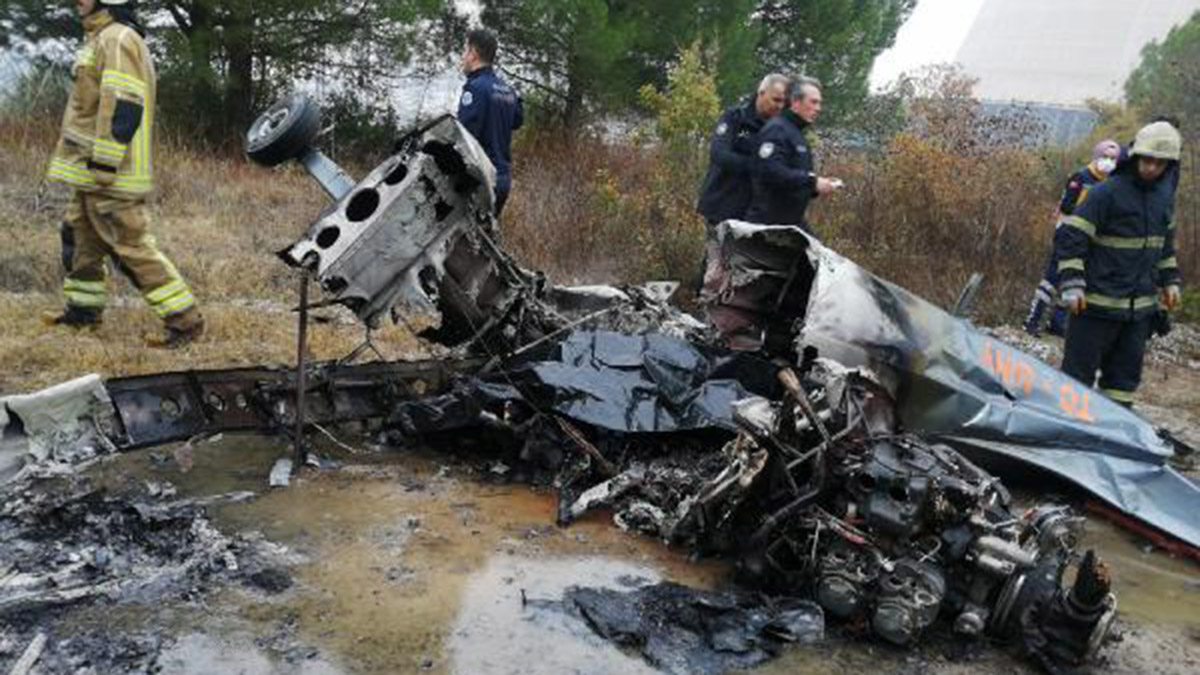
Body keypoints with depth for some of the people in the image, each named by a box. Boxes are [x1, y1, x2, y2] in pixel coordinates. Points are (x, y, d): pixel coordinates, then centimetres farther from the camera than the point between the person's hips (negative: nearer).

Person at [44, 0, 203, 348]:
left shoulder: (119, 39, -14)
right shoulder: (99, 39, 19)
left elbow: (121, 108, -23)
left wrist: (103, 164, -24)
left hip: (110, 174, -10)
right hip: (92, 170, 10)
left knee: (132, 247, -9)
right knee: (83, 237, 19)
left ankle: (186, 320, -6)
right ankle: (84, 309, 33)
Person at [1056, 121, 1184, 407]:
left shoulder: (1165, 196, 11)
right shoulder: (1107, 193, -11)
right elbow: (1070, 238, -13)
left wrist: (1169, 280, 21)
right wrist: (1072, 285, -19)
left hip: (1140, 306, 7)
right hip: (1097, 303, -7)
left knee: (1126, 373, 11)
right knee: (1079, 371, -2)